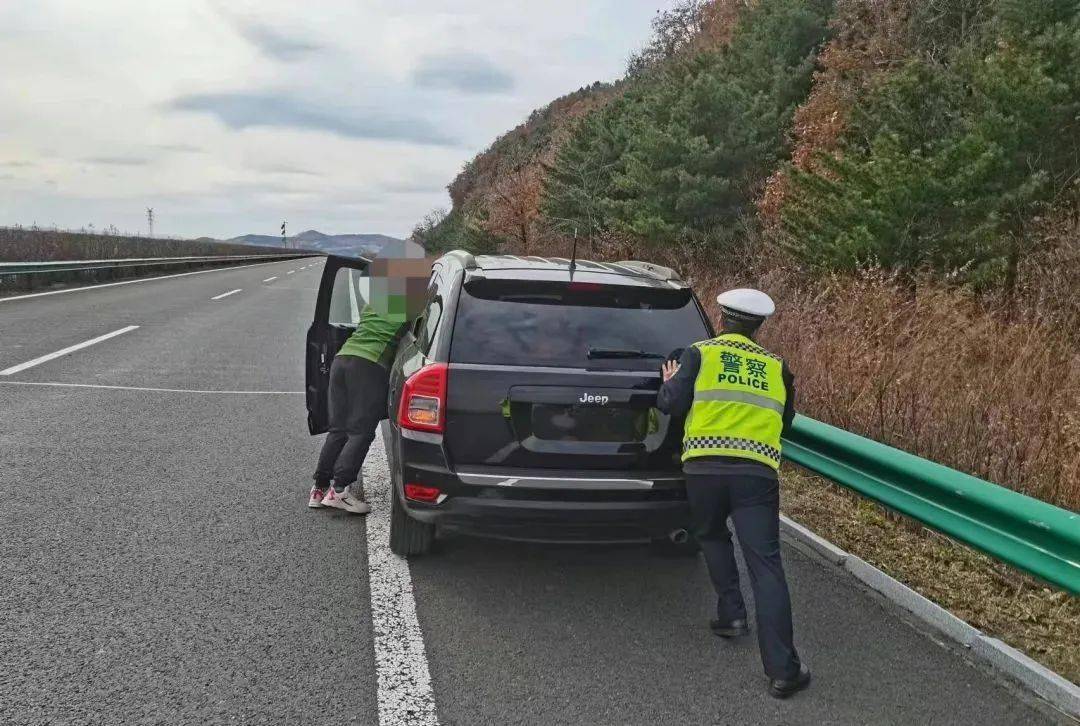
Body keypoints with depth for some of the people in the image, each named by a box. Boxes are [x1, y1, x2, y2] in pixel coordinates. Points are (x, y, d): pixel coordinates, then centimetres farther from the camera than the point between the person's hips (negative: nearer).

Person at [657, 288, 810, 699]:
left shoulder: (700, 354, 7)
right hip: (758, 471, 1)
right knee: (765, 565, -2)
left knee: (712, 537, 28)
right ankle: (783, 670, -6)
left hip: (705, 467, -1)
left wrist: (669, 383, 22)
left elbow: (671, 406, 2)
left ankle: (731, 615, 22)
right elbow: (785, 419, 23)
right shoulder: (776, 367, 17)